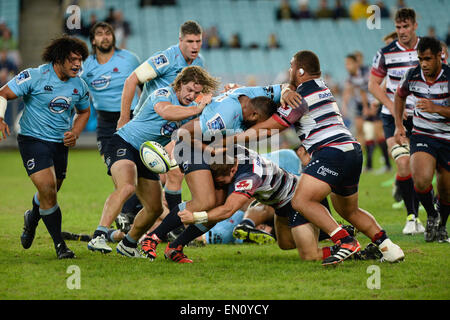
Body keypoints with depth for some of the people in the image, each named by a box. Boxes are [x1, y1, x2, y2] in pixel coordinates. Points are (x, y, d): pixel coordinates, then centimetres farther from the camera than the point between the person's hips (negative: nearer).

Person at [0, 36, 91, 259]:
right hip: (33, 140, -5)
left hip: (60, 143, 5)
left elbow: (84, 111, 20)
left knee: (50, 194, 14)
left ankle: (32, 220, 49)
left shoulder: (79, 85, 1)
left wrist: (75, 133, 2)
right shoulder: (35, 76, -15)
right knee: (48, 192, -16)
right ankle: (59, 245, -6)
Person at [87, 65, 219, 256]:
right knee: (127, 187, -34)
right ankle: (98, 237, -40)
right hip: (124, 144, -9)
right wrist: (198, 109, -35)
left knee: (155, 208, 7)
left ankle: (128, 244, 29)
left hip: (147, 156, 9)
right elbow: (165, 112, -38)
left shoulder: (191, 108, 9)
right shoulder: (164, 94, -16)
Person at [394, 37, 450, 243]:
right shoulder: (412, 76, -5)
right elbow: (400, 96, 17)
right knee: (421, 180, -26)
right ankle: (431, 215, 3)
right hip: (422, 136, 1)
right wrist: (399, 125, 9)